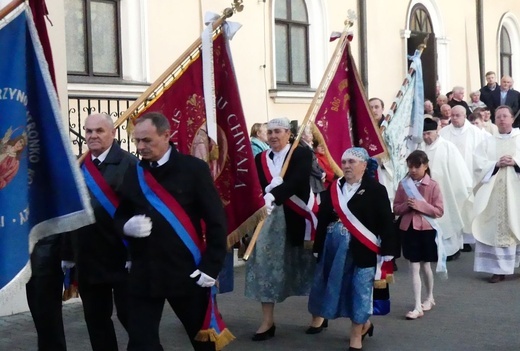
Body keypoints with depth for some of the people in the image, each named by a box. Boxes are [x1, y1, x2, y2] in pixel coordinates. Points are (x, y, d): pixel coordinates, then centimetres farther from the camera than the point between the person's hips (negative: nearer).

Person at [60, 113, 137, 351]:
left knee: (130, 316, 3)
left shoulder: (128, 164, -9)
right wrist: (67, 254, 11)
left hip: (121, 257, -6)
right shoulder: (78, 166, 9)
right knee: (95, 320, 14)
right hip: (87, 259, 6)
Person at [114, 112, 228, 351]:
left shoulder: (193, 168, -6)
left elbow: (216, 221, -6)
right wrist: (127, 226, -9)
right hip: (144, 273, 3)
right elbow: (120, 217, 15)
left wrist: (210, 267, -11)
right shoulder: (133, 174, 6)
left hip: (187, 271, -3)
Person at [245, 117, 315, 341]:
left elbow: (296, 182, -20)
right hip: (267, 219, 3)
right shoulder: (260, 159, 11)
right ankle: (267, 321, 4)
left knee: (305, 266, 9)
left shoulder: (302, 154, -3)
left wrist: (274, 195, -33)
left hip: (295, 219, -3)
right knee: (266, 266, -2)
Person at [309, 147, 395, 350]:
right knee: (340, 289, 11)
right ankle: (364, 324, 33)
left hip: (362, 250, -5)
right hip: (335, 249, 5)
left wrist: (387, 252, -13)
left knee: (360, 290, 2)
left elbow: (386, 223, -9)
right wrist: (318, 249, 7)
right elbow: (323, 219, 9)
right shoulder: (334, 189, 7)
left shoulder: (376, 190, -6)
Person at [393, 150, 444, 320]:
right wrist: (406, 205, -15)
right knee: (414, 267, 1)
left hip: (426, 229, -2)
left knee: (425, 265, 13)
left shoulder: (433, 185, -8)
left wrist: (420, 205, -20)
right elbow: (396, 208, 5)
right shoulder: (403, 184, 1)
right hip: (408, 229, 2)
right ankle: (418, 307, 4)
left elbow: (439, 211, -10)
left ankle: (429, 298, 36)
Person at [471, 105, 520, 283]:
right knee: (497, 229, -2)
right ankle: (500, 269, 0)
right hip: (494, 192, 1)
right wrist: (497, 164, -14)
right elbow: (479, 165, 1)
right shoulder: (487, 143, 14)